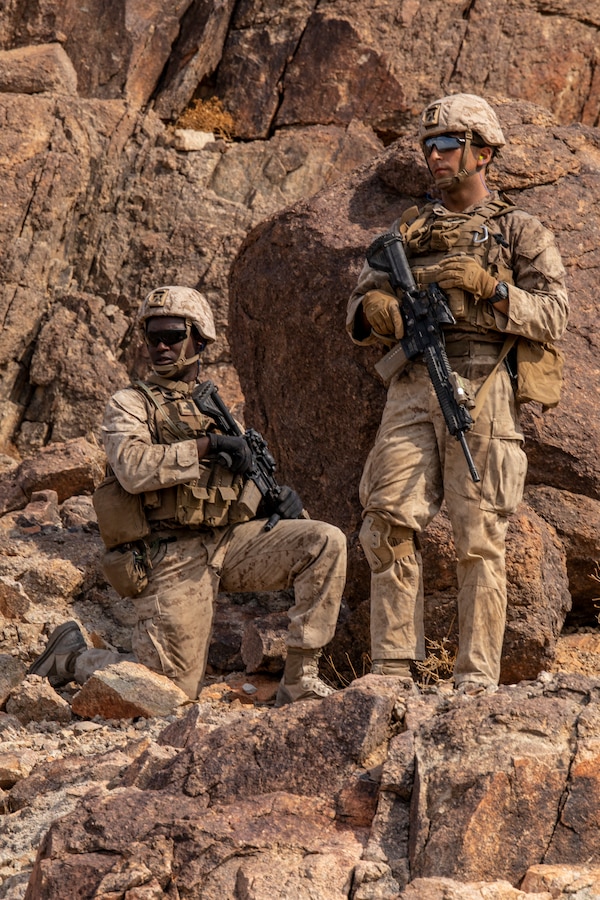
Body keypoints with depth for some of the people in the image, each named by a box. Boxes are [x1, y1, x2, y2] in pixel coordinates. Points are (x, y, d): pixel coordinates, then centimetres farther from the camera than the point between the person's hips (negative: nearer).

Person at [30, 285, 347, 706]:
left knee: (327, 542, -15)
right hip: (173, 557, -5)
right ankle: (72, 655, 19)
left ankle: (300, 678, -9)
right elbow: (134, 469, -20)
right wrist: (206, 445, -22)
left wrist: (277, 499, 0)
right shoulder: (128, 406, 0)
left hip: (231, 539, 5)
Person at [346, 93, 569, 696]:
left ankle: (477, 677, -5)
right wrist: (374, 310, -6)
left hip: (480, 392, -4)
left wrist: (488, 287, -15)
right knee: (389, 522, -7)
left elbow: (552, 315, -1)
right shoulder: (409, 231, 20)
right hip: (412, 391, 4)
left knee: (478, 537, -5)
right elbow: (359, 310, 18)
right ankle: (392, 668, -3)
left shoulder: (519, 232, 9)